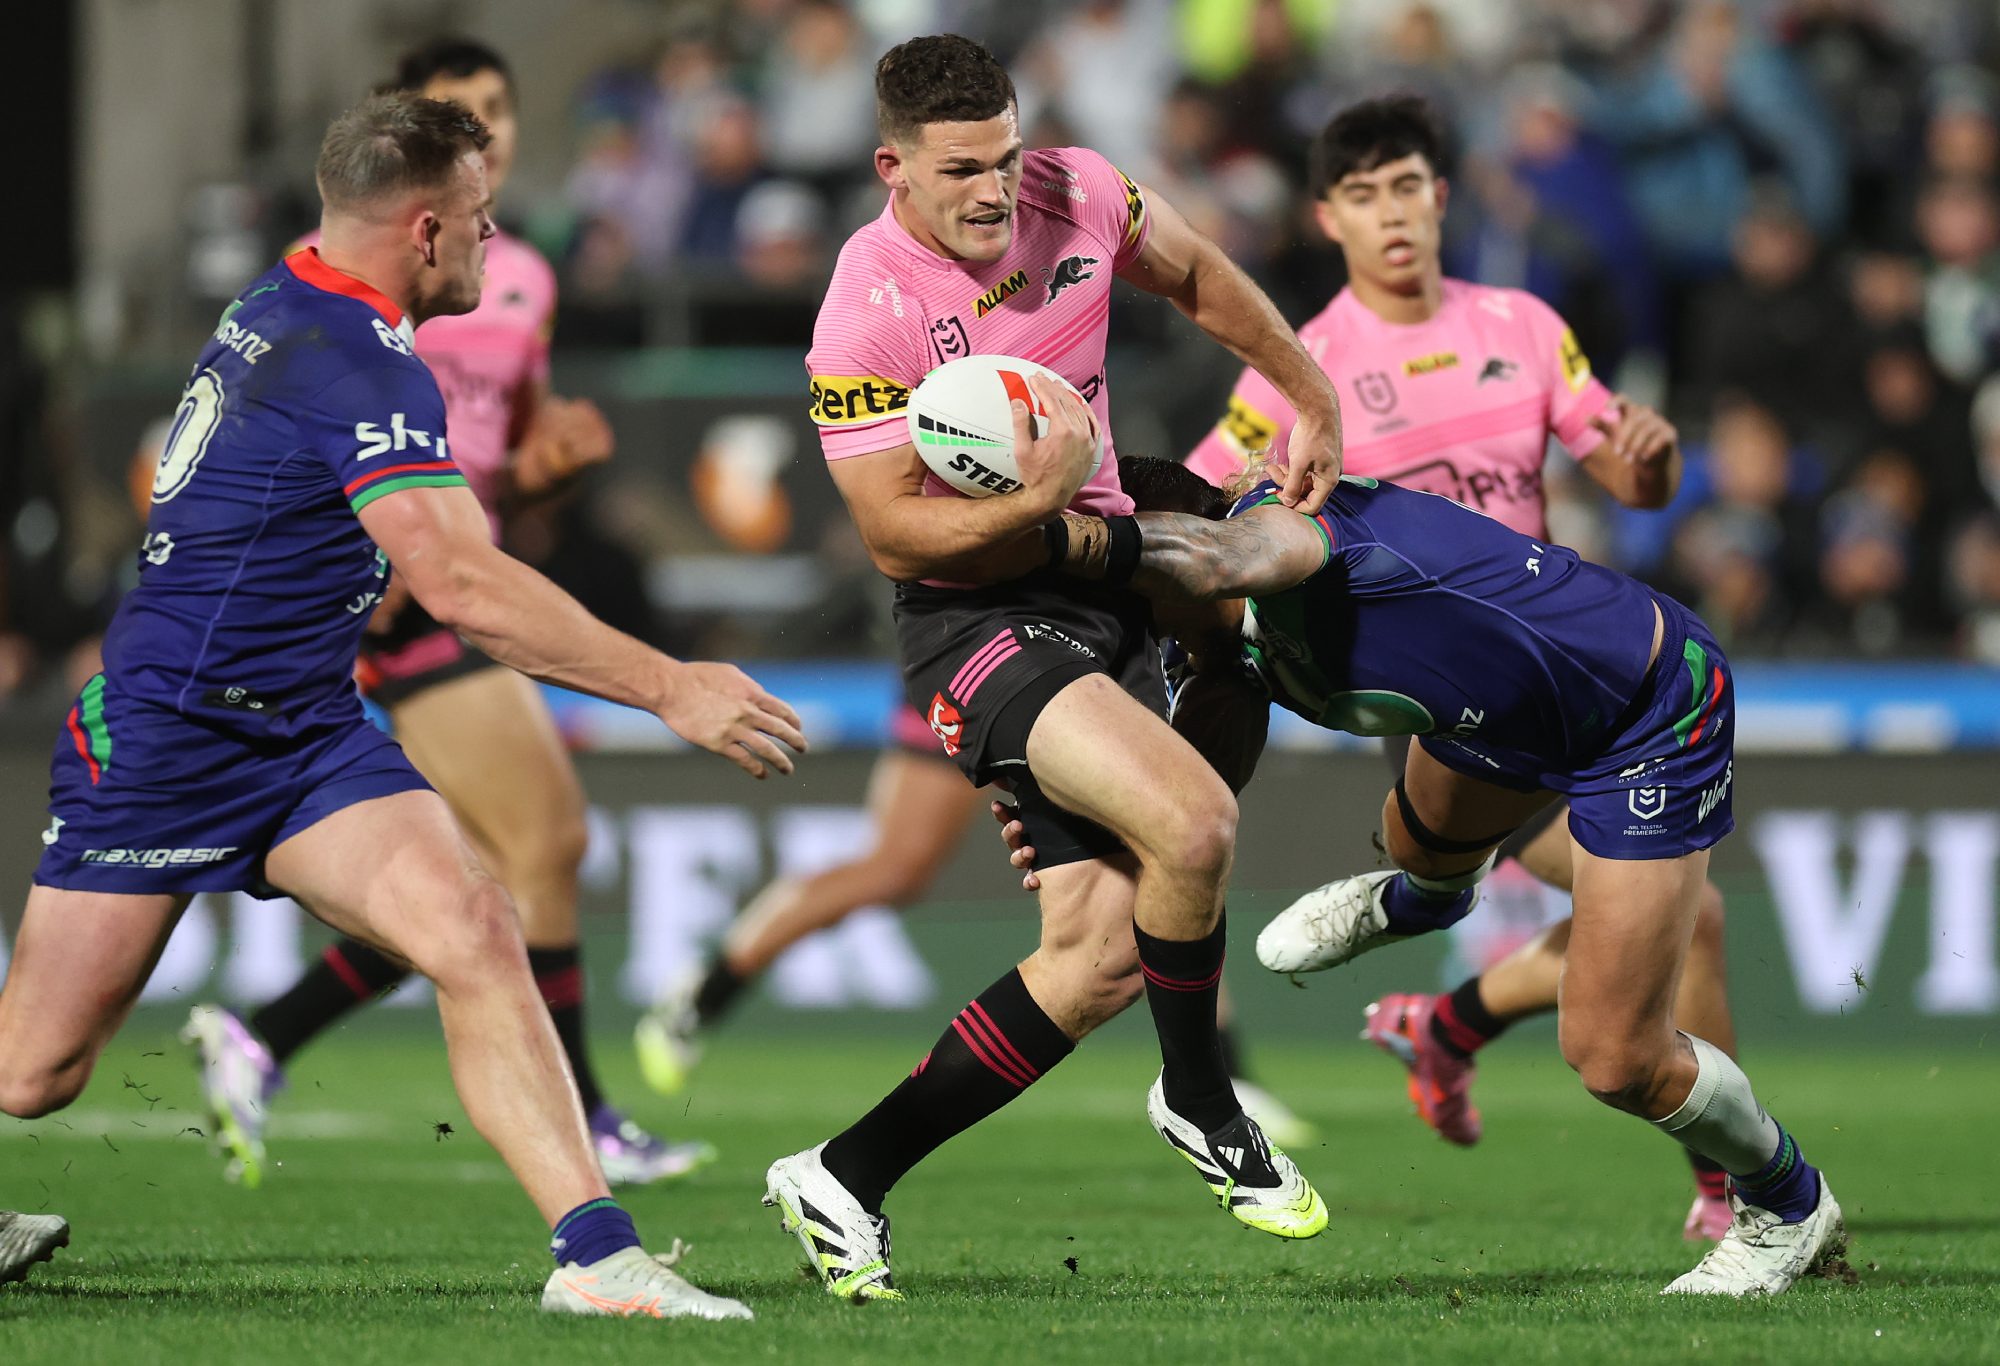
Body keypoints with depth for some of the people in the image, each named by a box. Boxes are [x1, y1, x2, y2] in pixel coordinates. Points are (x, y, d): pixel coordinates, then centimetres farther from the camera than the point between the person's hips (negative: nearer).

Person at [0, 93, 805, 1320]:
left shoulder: (284, 302, 7)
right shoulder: (362, 368, -22)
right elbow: (462, 588, -32)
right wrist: (668, 688, -30)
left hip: (306, 734, 8)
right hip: (161, 742, -8)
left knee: (475, 931, -16)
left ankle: (594, 1254, -23)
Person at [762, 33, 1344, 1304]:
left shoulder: (1080, 198, -4)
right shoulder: (867, 313, -20)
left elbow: (1197, 275, 18)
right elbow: (894, 533, -17)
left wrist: (1312, 399, 17)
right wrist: (1038, 505, -30)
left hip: (1104, 587, 7)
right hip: (976, 617, -7)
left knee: (1100, 959, -1)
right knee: (1192, 821, -29)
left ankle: (844, 1182, 8)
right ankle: (1201, 1107, -3)